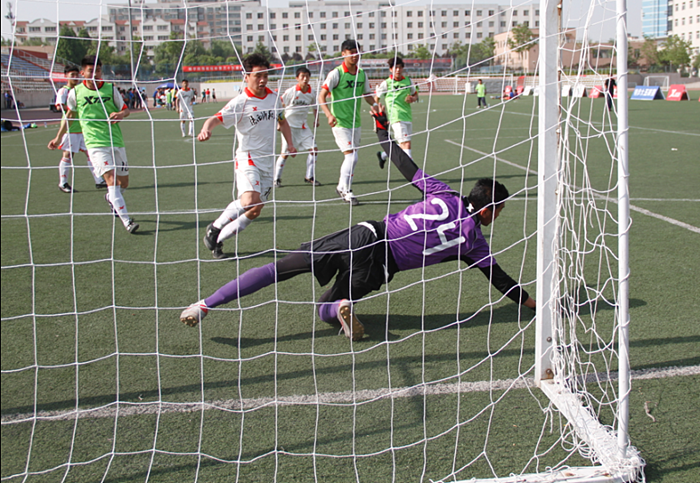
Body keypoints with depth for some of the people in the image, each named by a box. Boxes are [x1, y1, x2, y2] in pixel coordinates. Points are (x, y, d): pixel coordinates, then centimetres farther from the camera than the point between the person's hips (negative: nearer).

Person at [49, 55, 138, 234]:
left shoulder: (111, 89, 2)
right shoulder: (75, 92, 1)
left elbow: (125, 109, 11)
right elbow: (70, 115, 17)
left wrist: (120, 114, -14)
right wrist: (58, 138, 23)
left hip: (116, 141, 3)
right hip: (95, 144, -3)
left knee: (123, 183, 10)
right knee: (111, 179, -19)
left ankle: (111, 198, 46)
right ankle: (126, 221, -24)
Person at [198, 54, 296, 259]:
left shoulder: (273, 97, 8)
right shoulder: (240, 103, -11)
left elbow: (282, 121, 26)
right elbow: (216, 118, -23)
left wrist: (289, 143, 15)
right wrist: (206, 129, -44)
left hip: (268, 162, 6)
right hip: (247, 158, -6)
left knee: (255, 211, 4)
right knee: (249, 200, -29)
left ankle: (217, 240, 17)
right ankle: (215, 228, -6)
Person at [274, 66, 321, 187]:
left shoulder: (311, 93, 0)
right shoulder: (291, 91, -12)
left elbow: (315, 107, 19)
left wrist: (316, 119, 7)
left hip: (303, 127, 5)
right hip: (289, 126, -4)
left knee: (314, 149, -4)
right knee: (285, 154, -3)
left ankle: (309, 177, 8)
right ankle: (277, 179, 11)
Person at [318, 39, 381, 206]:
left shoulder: (362, 74, 7)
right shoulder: (336, 73, -11)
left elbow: (367, 94, 18)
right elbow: (322, 96, -13)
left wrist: (374, 105, -4)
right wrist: (329, 114, -29)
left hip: (355, 122, 6)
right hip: (340, 123, -6)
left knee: (351, 157, 13)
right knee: (352, 156, -14)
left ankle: (342, 186, 32)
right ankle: (347, 191, -2)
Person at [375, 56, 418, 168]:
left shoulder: (408, 81, 10)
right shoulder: (386, 83, -2)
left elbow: (415, 95, 22)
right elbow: (376, 98, 7)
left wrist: (412, 98, -1)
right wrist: (380, 109, -9)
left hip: (408, 117, 6)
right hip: (396, 118, -6)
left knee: (402, 146, 13)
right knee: (406, 144, -17)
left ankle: (383, 155, 38)